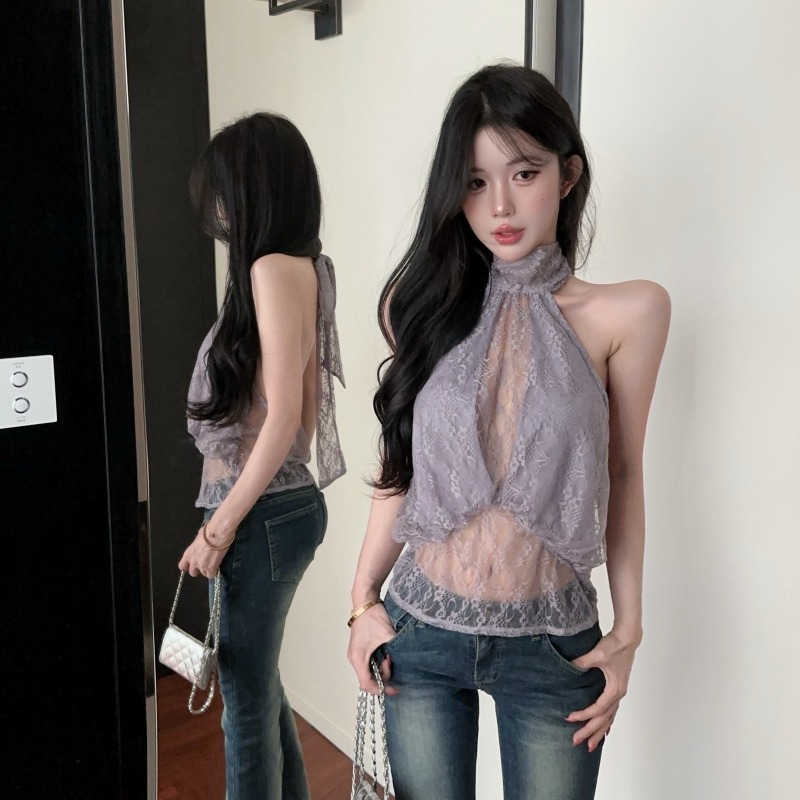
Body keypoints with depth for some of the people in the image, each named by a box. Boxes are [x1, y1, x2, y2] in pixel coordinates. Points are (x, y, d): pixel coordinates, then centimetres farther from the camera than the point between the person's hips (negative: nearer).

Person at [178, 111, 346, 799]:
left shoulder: (275, 268, -16)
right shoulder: (303, 265, 10)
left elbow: (283, 415, -21)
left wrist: (219, 528, -15)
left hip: (262, 513, -9)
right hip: (279, 505, 9)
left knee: (249, 700, 7)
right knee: (258, 687, 22)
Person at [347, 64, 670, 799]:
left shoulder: (627, 313, -9)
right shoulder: (425, 302, -3)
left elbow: (623, 475, -2)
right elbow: (401, 466, 3)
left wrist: (628, 630, 0)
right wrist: (364, 599, 3)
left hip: (553, 645, -1)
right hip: (421, 631, 2)